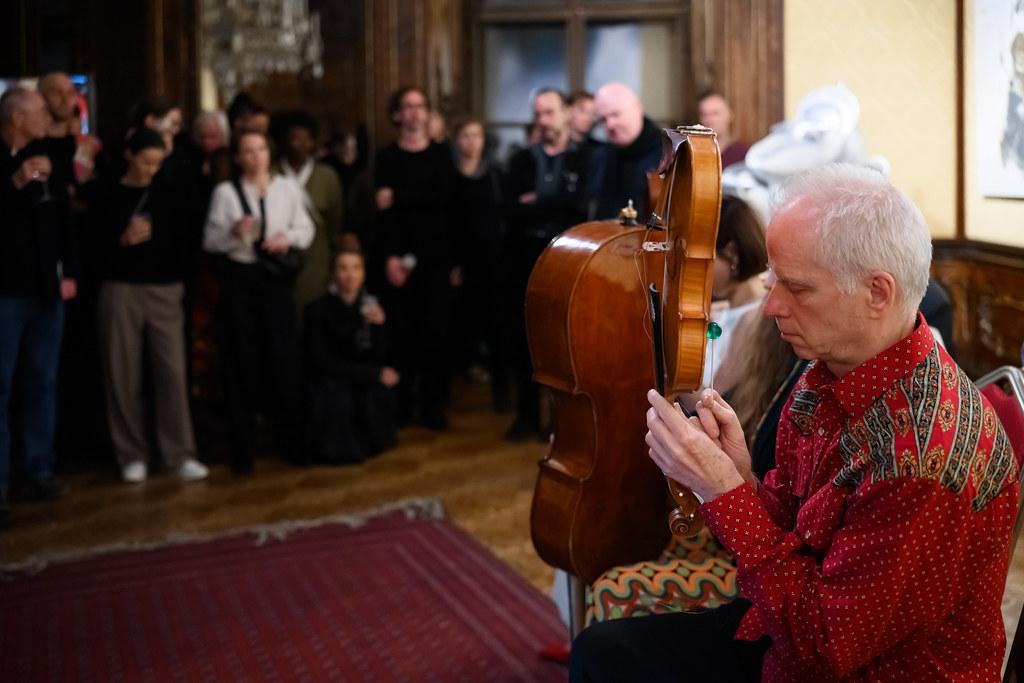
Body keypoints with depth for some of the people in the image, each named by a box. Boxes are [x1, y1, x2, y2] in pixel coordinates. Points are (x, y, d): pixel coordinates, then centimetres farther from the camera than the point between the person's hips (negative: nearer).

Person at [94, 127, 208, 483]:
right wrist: (122, 240, -19)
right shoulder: (109, 196, 3)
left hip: (165, 291, 1)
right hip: (121, 291, -1)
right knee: (123, 374, 2)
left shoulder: (166, 194, 9)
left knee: (172, 371, -5)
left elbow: (181, 239, 10)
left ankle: (180, 454, 1)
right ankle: (132, 455, 12)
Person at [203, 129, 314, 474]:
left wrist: (288, 238, -12)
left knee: (285, 358, 2)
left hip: (276, 278, 1)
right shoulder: (225, 192, -1)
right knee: (241, 362, 5)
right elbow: (210, 241, -2)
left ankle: (292, 441, 18)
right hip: (239, 279, -1)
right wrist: (234, 232, -21)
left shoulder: (288, 189, 4)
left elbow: (305, 229, 8)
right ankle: (242, 449, 17)